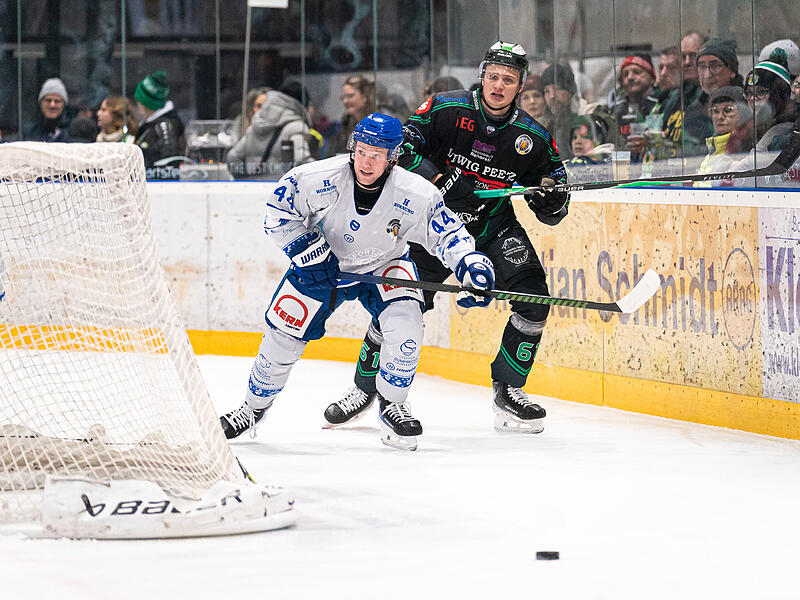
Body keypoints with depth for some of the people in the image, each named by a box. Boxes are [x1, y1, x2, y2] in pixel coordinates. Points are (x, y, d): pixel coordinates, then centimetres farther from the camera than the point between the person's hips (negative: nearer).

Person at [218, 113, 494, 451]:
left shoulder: (416, 196, -28)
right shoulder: (319, 179, -29)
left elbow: (448, 234, -17)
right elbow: (278, 210, -15)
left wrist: (471, 266, -34)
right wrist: (309, 251, -23)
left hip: (383, 266, 0)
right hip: (321, 266, 0)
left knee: (405, 324, -24)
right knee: (285, 333, -2)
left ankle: (392, 405, 0)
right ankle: (254, 408, 25)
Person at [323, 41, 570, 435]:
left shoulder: (532, 137, -4)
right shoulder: (446, 109, -11)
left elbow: (549, 213, 1)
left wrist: (554, 198, -22)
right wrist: (439, 178, -27)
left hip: (494, 231, 2)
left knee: (533, 296, -16)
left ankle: (508, 391, 0)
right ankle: (365, 388, 13)